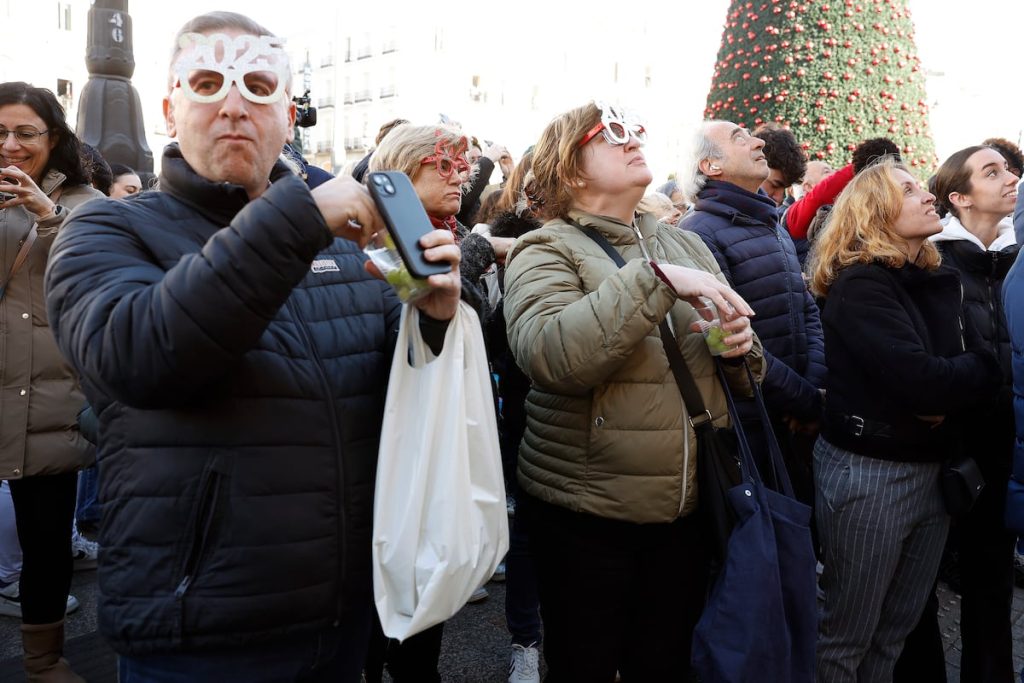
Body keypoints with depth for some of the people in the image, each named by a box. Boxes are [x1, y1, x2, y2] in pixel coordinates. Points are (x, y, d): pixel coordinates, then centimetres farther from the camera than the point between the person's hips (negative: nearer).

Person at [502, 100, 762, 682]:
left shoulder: (687, 245, 9)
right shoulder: (546, 251, -7)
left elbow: (744, 377, 16)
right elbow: (550, 355, -28)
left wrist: (743, 345, -7)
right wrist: (657, 278, -27)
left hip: (689, 508, 5)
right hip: (587, 516, -4)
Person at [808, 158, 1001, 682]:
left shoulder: (939, 281, 9)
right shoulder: (858, 285, -14)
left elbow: (985, 366, 3)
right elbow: (916, 377, -24)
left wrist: (945, 398, -15)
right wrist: (968, 376, -6)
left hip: (933, 465, 7)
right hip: (869, 470, -7)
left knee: (898, 627, 18)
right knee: (847, 635, 5)